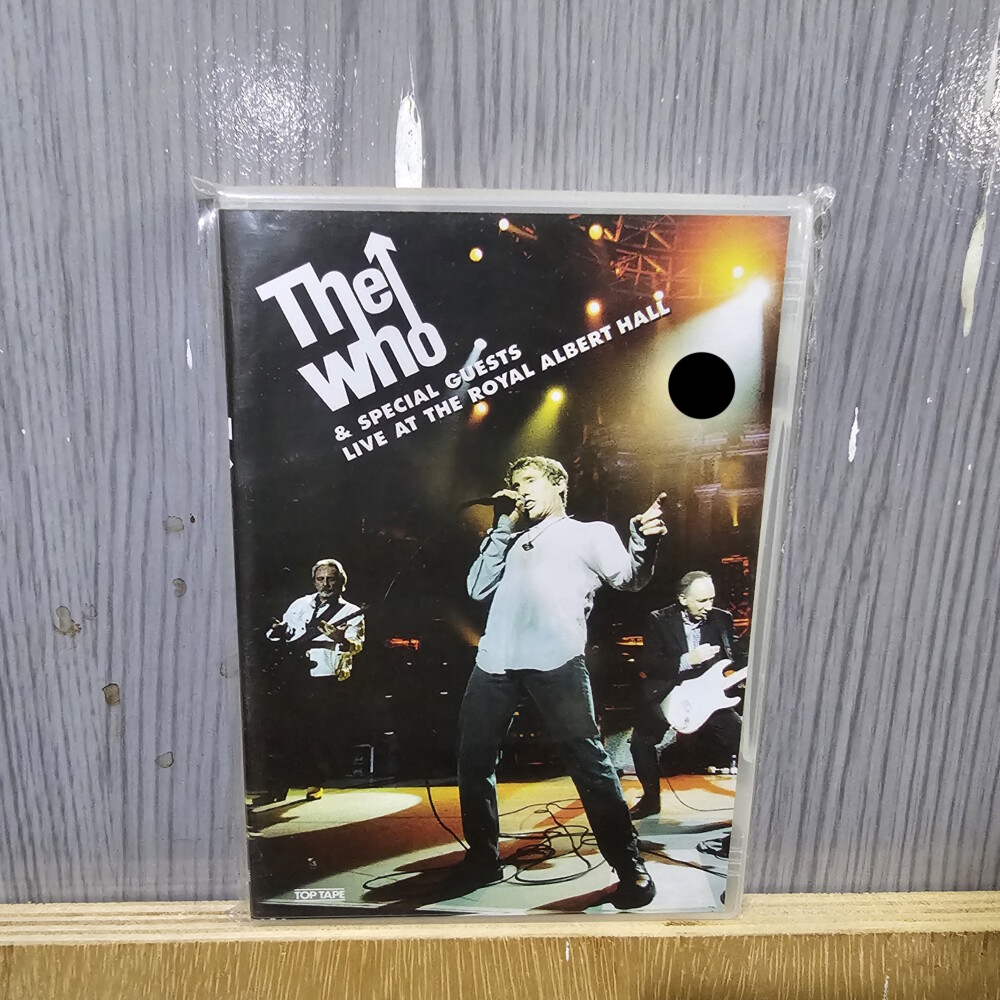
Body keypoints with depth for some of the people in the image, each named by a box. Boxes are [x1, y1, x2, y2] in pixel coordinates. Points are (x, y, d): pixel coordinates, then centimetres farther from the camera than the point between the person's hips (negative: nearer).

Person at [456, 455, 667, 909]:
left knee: (587, 758, -7)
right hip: (495, 659, 6)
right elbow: (478, 589, 17)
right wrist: (503, 528, 14)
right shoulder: (513, 541, 28)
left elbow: (629, 577, 3)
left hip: (555, 659, -5)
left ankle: (630, 868, 7)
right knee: (473, 759, 11)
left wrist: (644, 540, -19)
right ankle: (483, 858, 28)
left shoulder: (590, 534, 15)